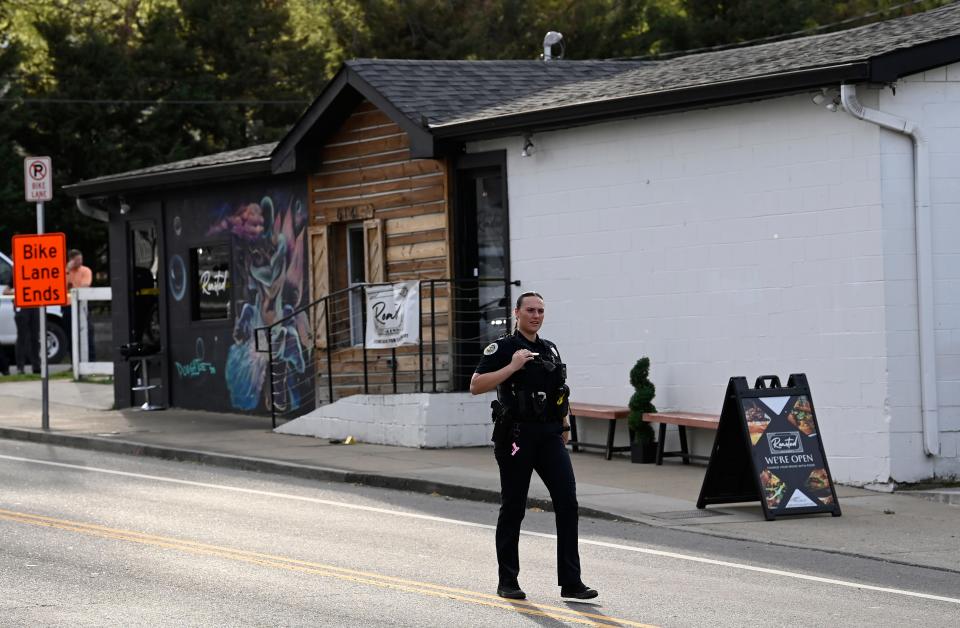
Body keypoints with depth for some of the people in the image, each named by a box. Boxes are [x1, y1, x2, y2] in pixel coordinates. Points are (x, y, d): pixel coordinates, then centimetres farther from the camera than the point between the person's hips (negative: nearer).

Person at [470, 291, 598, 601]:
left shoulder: (550, 350, 16)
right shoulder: (503, 348, -3)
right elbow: (476, 386, -13)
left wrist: (565, 426, 17)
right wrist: (512, 367, -19)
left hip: (549, 436, 5)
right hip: (516, 436, -5)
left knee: (567, 501, -6)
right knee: (513, 508, 2)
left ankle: (570, 581, -5)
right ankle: (507, 581, 13)